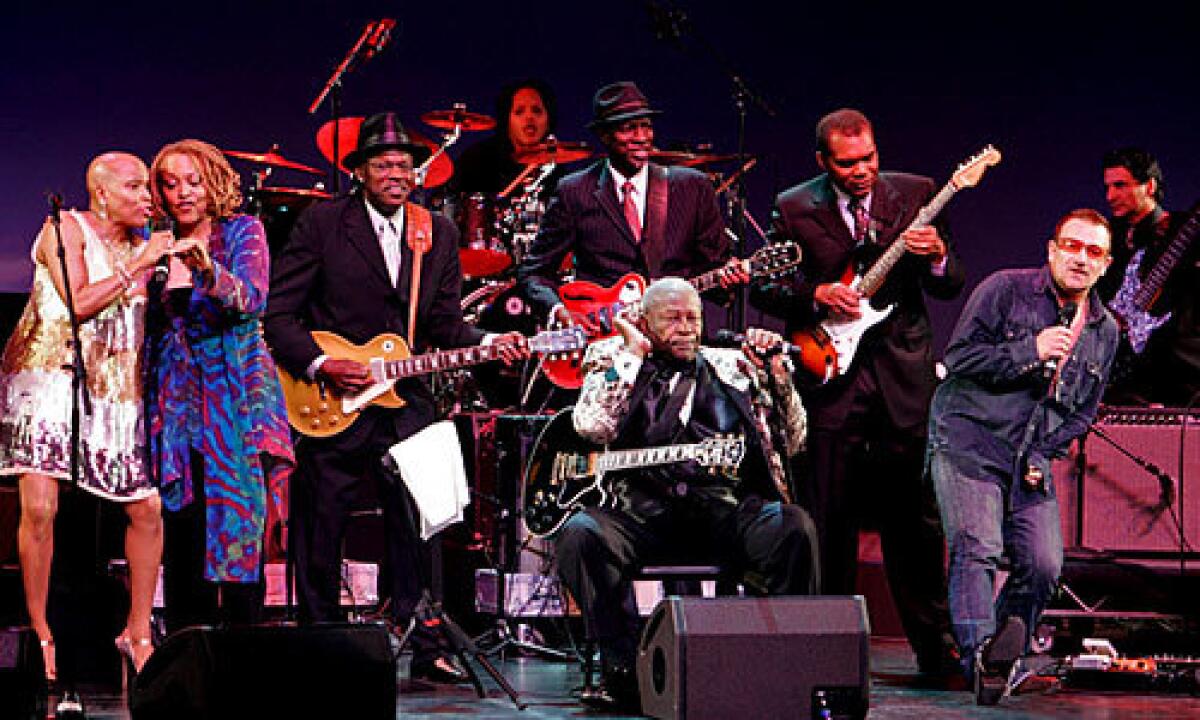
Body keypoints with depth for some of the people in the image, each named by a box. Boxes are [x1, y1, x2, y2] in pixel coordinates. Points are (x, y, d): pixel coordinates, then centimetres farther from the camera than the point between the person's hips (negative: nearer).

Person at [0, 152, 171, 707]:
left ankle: (137, 630, 13)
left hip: (115, 391, 6)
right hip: (51, 380, -6)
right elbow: (78, 302, -13)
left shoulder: (140, 245, 17)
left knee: (149, 510, -1)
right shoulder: (66, 229, -1)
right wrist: (138, 267, -11)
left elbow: (150, 317, 17)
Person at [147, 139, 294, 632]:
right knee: (184, 531, -1)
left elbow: (252, 299, -16)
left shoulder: (241, 232, 2)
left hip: (236, 397, -3)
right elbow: (150, 327, 17)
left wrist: (209, 270, -34)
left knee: (239, 528, -9)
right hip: (179, 400, 4)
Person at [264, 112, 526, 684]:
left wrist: (488, 343, -9)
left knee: (416, 526, 1)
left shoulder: (439, 233, 10)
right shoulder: (322, 224, -4)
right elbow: (279, 312, -4)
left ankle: (423, 647, 10)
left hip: (405, 401, 3)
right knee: (318, 535, 3)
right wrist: (320, 365, -15)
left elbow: (443, 322, 9)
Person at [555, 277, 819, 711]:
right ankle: (624, 670, -22)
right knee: (580, 534, -31)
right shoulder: (616, 364, 15)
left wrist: (777, 373, 5)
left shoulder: (733, 366, 21)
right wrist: (632, 355, 0)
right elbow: (593, 428, -7)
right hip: (643, 509, -1)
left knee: (794, 528, -28)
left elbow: (791, 443, 18)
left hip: (725, 509, 1)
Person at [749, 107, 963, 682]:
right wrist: (817, 295, -12)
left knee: (915, 517, 2)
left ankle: (934, 646, 12)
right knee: (831, 519, 4)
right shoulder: (794, 209, 1)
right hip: (831, 375, 0)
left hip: (903, 374, 1)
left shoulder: (914, 194, 5)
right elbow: (761, 287, 5)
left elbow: (951, 288, 5)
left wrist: (937, 258, -16)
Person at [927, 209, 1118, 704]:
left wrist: (1043, 455, 5)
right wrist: (1031, 350, -17)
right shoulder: (1005, 290, -4)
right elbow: (959, 356, -10)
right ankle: (981, 651, -33)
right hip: (968, 444, -5)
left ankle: (1000, 661, 10)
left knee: (1044, 567, -7)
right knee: (977, 548, -23)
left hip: (1030, 462, 5)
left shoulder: (1104, 332, 12)